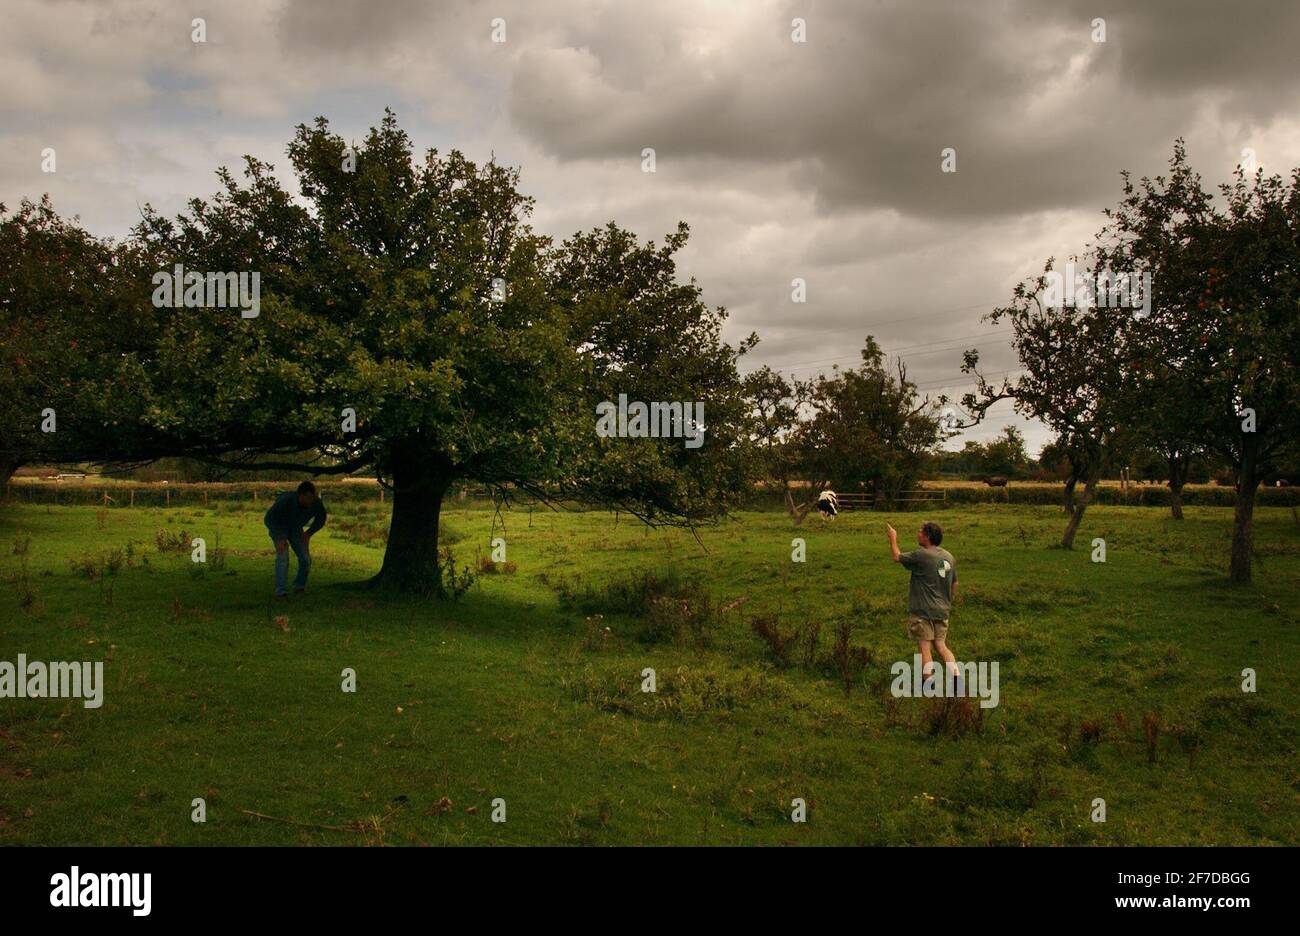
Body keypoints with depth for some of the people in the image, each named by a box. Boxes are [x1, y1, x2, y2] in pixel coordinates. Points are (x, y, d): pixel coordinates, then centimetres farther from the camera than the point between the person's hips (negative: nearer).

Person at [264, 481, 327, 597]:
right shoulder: (285, 501, -41)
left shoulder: (316, 503, -29)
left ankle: (299, 586, 18)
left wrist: (309, 532, -19)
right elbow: (269, 519, -27)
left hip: (295, 528, 4)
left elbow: (321, 518, -7)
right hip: (277, 527, -4)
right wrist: (280, 538, -35)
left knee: (305, 559, -4)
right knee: (283, 557, -23)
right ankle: (281, 591, -20)